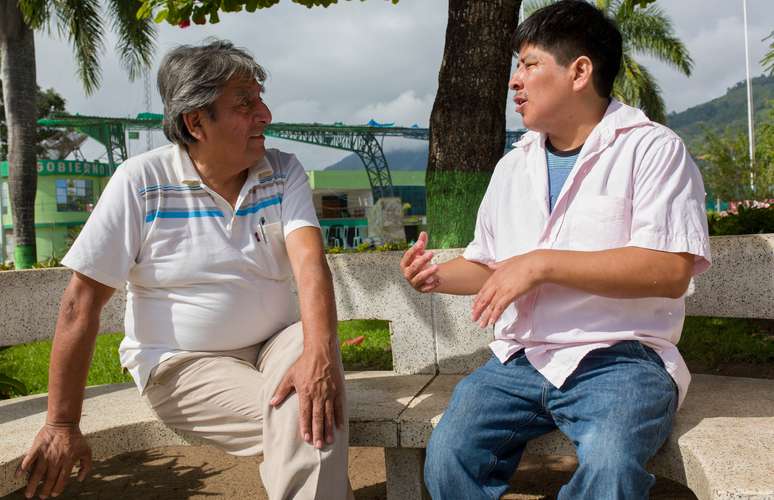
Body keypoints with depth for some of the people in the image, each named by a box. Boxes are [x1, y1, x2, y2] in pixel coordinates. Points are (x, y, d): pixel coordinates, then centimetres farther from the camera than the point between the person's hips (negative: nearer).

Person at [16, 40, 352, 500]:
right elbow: (82, 303, -9)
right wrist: (62, 425, -9)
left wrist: (319, 351, -37)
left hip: (276, 343, 3)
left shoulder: (284, 173, -1)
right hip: (184, 362, -3)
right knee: (304, 431, -27)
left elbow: (309, 261, -17)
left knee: (313, 406, -30)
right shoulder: (140, 182, -9)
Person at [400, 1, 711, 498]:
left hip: (619, 358, -4)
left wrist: (543, 263, -17)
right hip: (520, 360, 5)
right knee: (447, 455, -20)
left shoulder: (652, 148, -1)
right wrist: (440, 276, 3)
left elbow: (670, 271, -14)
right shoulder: (512, 166, 17)